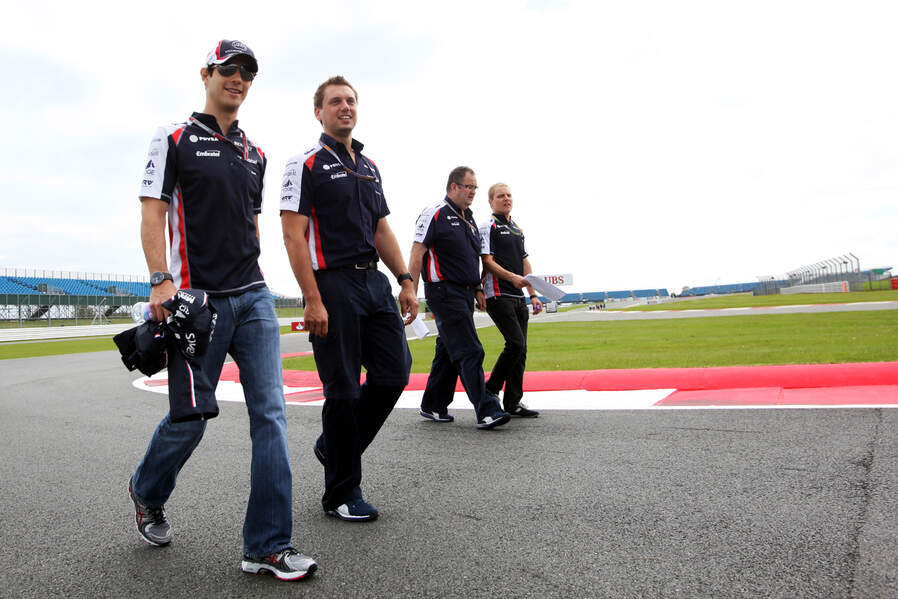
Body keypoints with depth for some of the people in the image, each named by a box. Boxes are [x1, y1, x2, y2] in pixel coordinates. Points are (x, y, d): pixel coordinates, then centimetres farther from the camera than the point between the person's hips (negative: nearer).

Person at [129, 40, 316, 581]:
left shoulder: (255, 154, 18)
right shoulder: (175, 140, 2)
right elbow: (152, 214, -5)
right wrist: (162, 281, -18)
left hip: (254, 297, 5)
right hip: (199, 299, -5)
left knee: (270, 413, -4)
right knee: (190, 418, 5)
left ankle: (268, 546, 2)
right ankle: (147, 492, 38)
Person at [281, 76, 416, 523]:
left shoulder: (370, 167, 19)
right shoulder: (306, 165, -2)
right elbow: (293, 235, -10)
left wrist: (405, 280, 11)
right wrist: (313, 300, -18)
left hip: (374, 282, 7)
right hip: (333, 285, -7)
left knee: (394, 372, 3)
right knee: (344, 390, -3)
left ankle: (334, 446, 26)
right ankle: (341, 493, 13)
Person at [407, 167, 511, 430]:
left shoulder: (469, 220, 18)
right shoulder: (435, 215, -8)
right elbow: (417, 254, -12)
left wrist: (478, 289, 19)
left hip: (464, 294, 9)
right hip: (445, 292, -9)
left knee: (448, 350, 13)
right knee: (470, 351, -12)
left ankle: (433, 406, 23)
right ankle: (487, 411, -11)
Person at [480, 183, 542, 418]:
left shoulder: (518, 230, 22)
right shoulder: (488, 227, -1)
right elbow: (488, 262, -11)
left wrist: (533, 294, 15)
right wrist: (512, 277, -23)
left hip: (518, 297, 8)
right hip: (499, 295, -8)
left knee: (520, 349, 5)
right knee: (516, 343, -16)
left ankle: (513, 402, 11)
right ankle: (490, 391, -1)